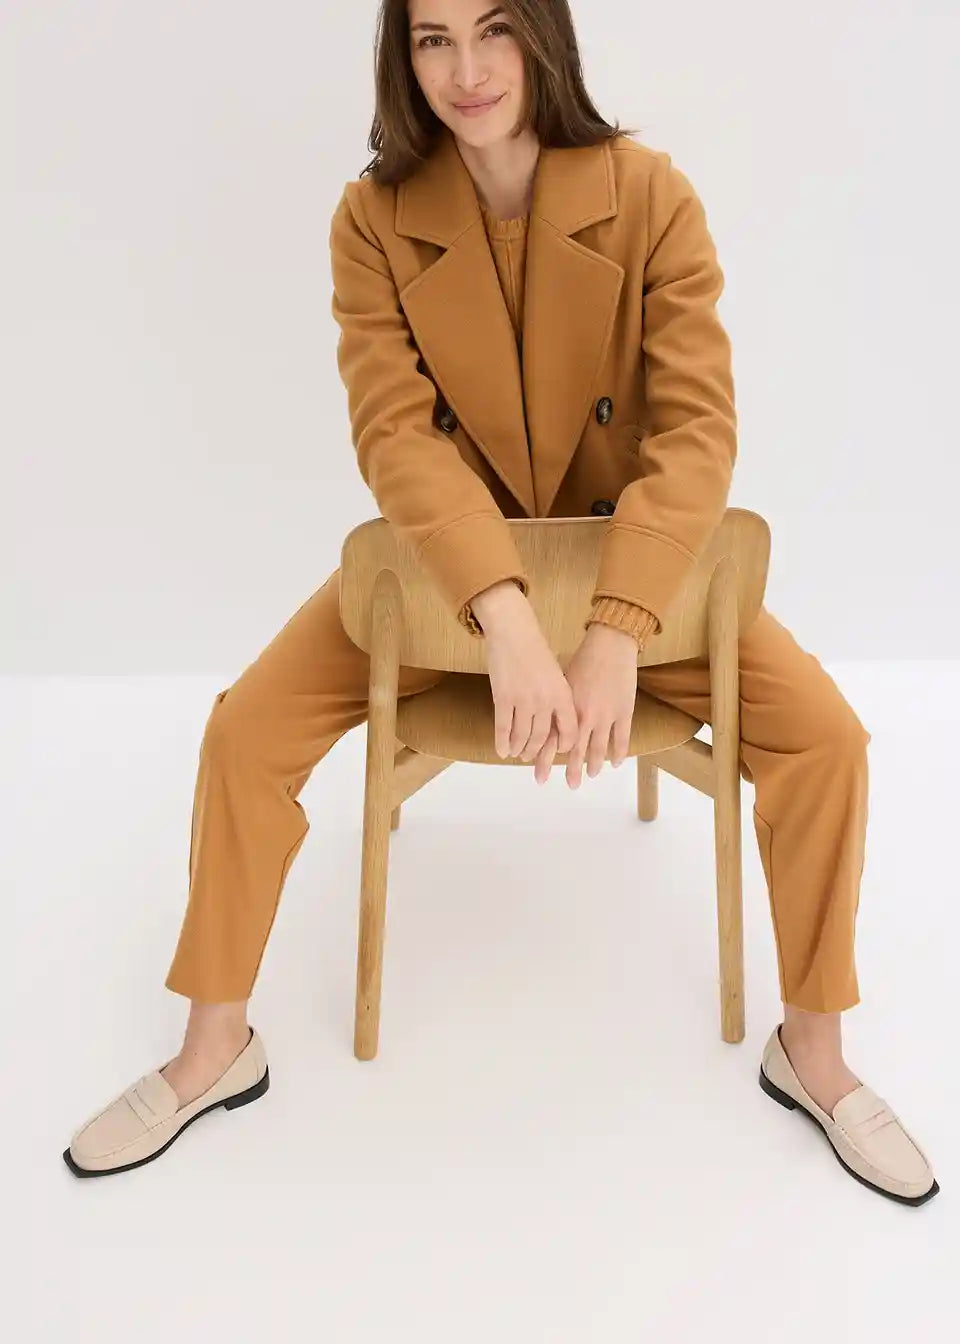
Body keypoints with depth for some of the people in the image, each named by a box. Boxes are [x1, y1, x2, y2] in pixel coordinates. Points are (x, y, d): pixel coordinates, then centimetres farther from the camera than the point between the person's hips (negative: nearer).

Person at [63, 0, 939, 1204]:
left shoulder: (649, 194, -14)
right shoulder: (374, 218, -11)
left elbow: (698, 428, -20)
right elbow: (393, 432, -20)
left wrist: (616, 635, -34)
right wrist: (507, 616, -37)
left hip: (635, 561, 0)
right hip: (444, 563, 1)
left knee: (824, 737, -18)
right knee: (247, 730, -15)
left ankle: (811, 1050, 6)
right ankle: (214, 1052, 7)